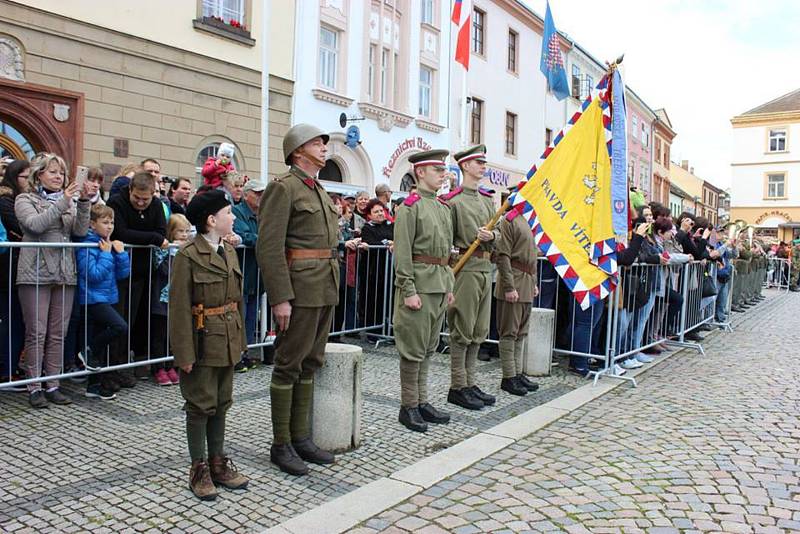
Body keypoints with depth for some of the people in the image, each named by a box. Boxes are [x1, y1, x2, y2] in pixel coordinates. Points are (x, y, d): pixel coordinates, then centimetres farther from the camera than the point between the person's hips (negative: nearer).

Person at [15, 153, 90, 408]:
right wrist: (63, 203, -20)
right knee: (36, 332, -1)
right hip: (36, 274, -4)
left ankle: (52, 384, 15)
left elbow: (80, 231, 0)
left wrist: (83, 202, -12)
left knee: (57, 333, 7)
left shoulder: (69, 202, 15)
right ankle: (34, 387, 9)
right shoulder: (25, 200, 5)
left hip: (65, 274, 4)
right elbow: (36, 224, -15)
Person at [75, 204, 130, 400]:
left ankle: (94, 385, 23)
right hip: (93, 298, -8)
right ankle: (89, 352, 0)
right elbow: (94, 275, -21)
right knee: (120, 327, -24)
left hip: (107, 297, 8)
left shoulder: (111, 244, 8)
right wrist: (106, 253, -15)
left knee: (100, 340, 13)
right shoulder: (88, 246, -13)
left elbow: (122, 273, 8)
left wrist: (120, 252, -4)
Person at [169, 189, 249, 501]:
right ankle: (199, 468, 19)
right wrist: (185, 353, -16)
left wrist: (240, 339, 12)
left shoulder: (230, 252, 9)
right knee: (201, 405, 4)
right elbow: (180, 307, -14)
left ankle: (218, 462, 27)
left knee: (222, 403, 15)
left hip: (227, 342, 7)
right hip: (203, 342, -7)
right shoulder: (188, 256, -13)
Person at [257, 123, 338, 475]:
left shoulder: (320, 191, 19)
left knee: (311, 363, 13)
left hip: (326, 288, 9)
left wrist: (332, 288, 17)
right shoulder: (283, 187, -8)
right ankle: (281, 444, 12)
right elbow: (269, 246, -16)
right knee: (289, 364, 0)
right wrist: (280, 298, -21)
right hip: (300, 287, -9)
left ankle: (301, 436, 24)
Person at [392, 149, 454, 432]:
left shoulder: (443, 207, 16)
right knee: (414, 348, -1)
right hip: (419, 282, -8)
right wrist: (408, 291, -19)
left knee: (429, 347, 13)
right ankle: (408, 407, 10)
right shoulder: (409, 207, -8)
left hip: (439, 284, 8)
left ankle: (422, 401, 23)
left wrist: (448, 286, 16)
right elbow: (402, 252, -14)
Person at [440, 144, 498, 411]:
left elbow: (497, 232, 17)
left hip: (486, 267, 8)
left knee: (479, 331, 12)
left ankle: (470, 383, 22)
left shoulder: (487, 199, 15)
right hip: (465, 267, -8)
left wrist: (491, 235, -6)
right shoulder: (453, 201, -8)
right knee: (462, 330, -2)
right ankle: (457, 387, 8)